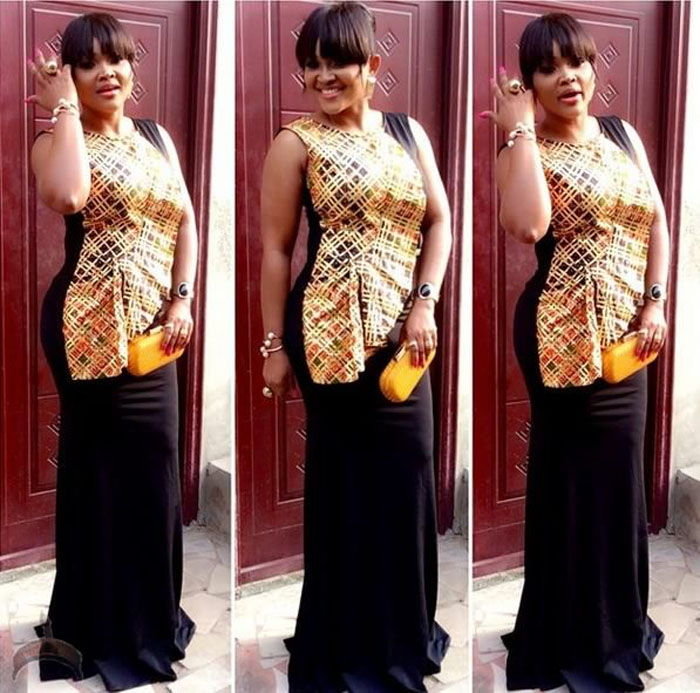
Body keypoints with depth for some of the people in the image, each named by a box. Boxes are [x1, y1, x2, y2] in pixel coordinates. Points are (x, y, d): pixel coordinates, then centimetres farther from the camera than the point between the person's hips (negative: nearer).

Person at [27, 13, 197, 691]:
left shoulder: (157, 137, 13)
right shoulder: (57, 140, -5)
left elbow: (184, 219, 11)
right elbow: (67, 196, -28)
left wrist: (181, 300, -2)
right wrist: (65, 108, -16)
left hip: (150, 324, 6)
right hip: (90, 327, -6)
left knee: (151, 467, 13)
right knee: (107, 469, 1)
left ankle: (149, 615, 32)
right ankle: (108, 630, 19)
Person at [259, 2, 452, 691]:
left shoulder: (409, 132, 10)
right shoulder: (296, 142, -2)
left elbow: (439, 222, 10)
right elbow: (276, 249, -3)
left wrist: (424, 305, -3)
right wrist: (275, 345, -5)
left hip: (401, 327, 5)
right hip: (332, 330, -4)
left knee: (407, 474, 10)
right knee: (348, 480, 3)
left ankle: (405, 633, 31)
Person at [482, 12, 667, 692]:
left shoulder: (622, 134, 11)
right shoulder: (524, 150, -8)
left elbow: (656, 220, 11)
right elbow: (528, 225, -28)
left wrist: (655, 302, -1)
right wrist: (520, 131, -19)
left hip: (625, 329, 6)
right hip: (563, 331, -6)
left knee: (620, 474, 15)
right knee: (576, 481, 2)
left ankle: (619, 625, 35)